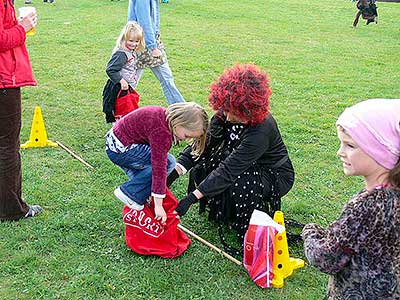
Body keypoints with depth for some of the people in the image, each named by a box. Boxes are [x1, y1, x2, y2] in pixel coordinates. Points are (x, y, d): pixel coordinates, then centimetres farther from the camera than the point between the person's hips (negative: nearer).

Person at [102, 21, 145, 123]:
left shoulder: (133, 53, 9)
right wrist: (121, 81, -27)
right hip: (118, 90, -10)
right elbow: (110, 70, -25)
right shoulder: (121, 54, -21)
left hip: (127, 88, 10)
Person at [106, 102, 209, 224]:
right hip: (120, 149, -10)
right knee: (168, 162, -15)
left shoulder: (167, 117, -1)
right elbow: (159, 166, -29)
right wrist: (158, 206, -25)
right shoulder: (161, 130, -29)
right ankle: (130, 194, -10)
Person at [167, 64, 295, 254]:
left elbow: (229, 170, -40)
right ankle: (221, 210, 7)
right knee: (202, 166, -15)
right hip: (243, 166, 7)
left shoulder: (262, 130, -37)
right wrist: (176, 171, -27)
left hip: (275, 175, -6)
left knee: (239, 182, -37)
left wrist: (192, 198, -43)